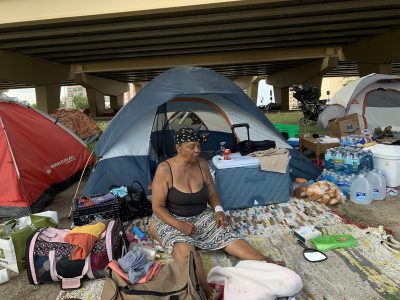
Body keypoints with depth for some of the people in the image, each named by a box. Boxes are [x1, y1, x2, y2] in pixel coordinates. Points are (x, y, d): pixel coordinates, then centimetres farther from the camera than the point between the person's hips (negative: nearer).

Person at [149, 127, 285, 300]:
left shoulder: (202, 164, -2)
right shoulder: (164, 169, -16)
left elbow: (212, 193, 10)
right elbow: (158, 207, -14)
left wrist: (218, 210, -11)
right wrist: (179, 224, -28)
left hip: (201, 217, 4)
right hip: (172, 220, -4)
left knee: (228, 237, -20)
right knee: (184, 247, -35)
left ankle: (268, 264, -28)